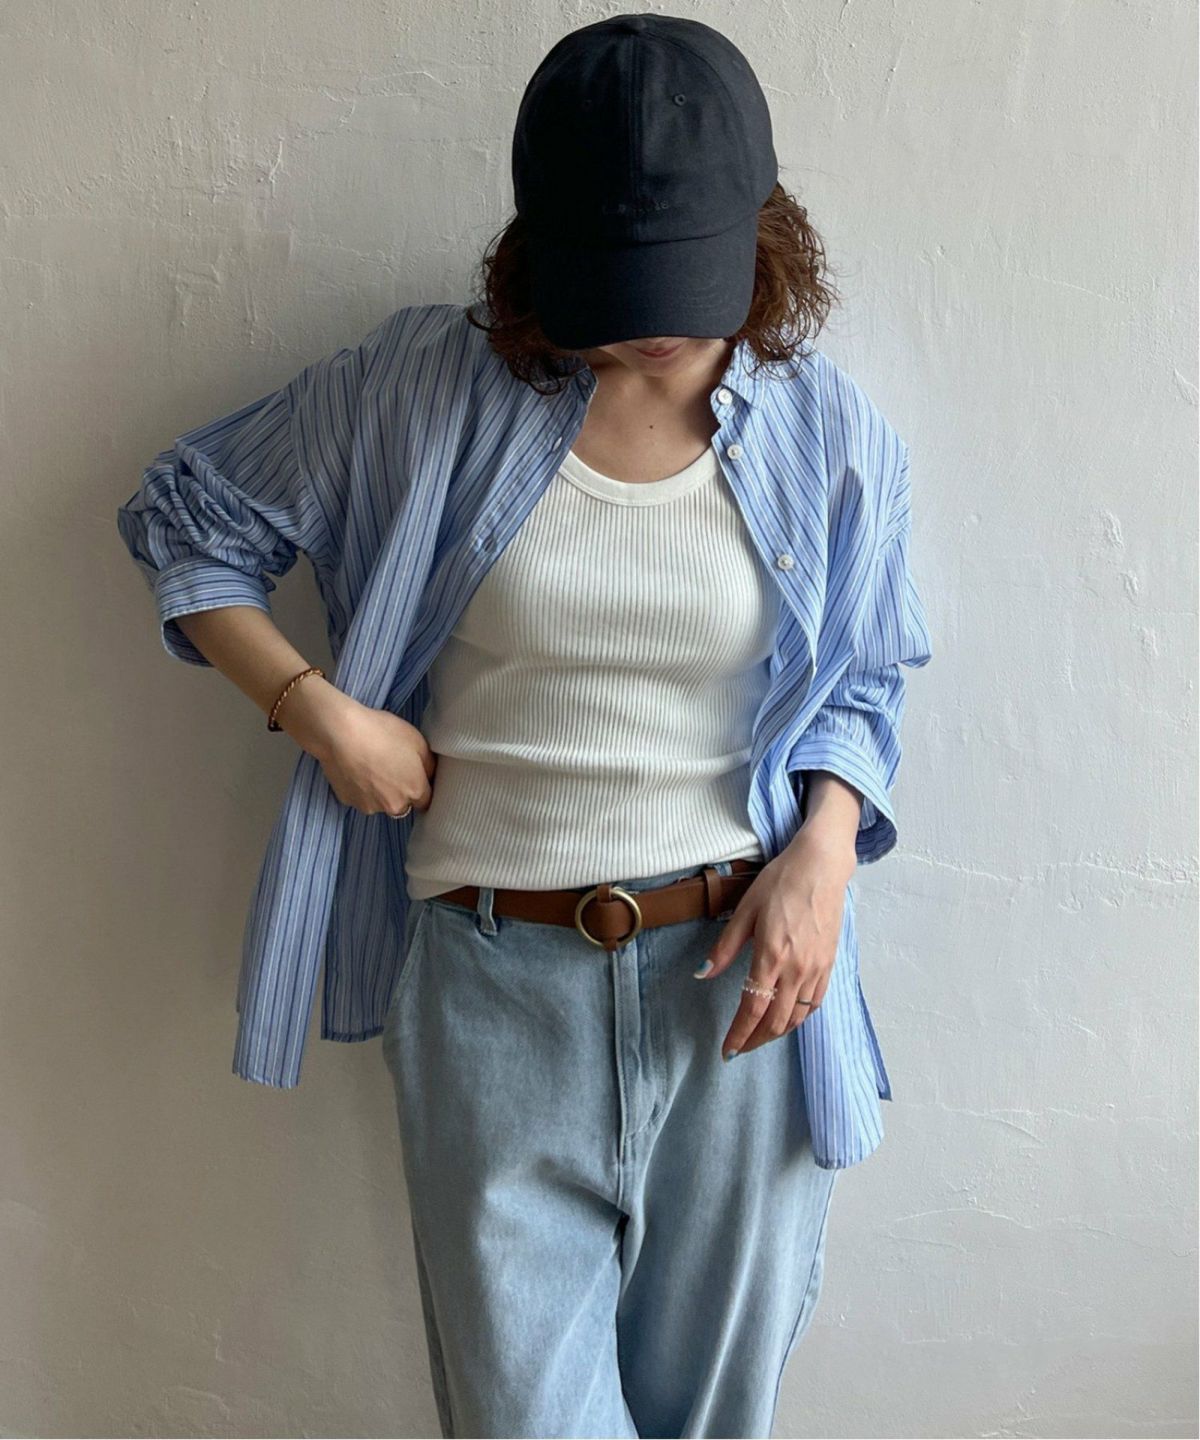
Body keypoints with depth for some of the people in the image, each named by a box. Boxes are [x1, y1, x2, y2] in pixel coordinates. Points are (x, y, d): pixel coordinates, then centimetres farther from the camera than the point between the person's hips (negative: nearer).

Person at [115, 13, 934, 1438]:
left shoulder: (829, 436, -2)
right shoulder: (425, 387, -7)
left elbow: (862, 682, 10)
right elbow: (186, 513, 4)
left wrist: (823, 851, -9)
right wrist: (318, 709, -9)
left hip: (738, 970, 2)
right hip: (494, 984, -1)